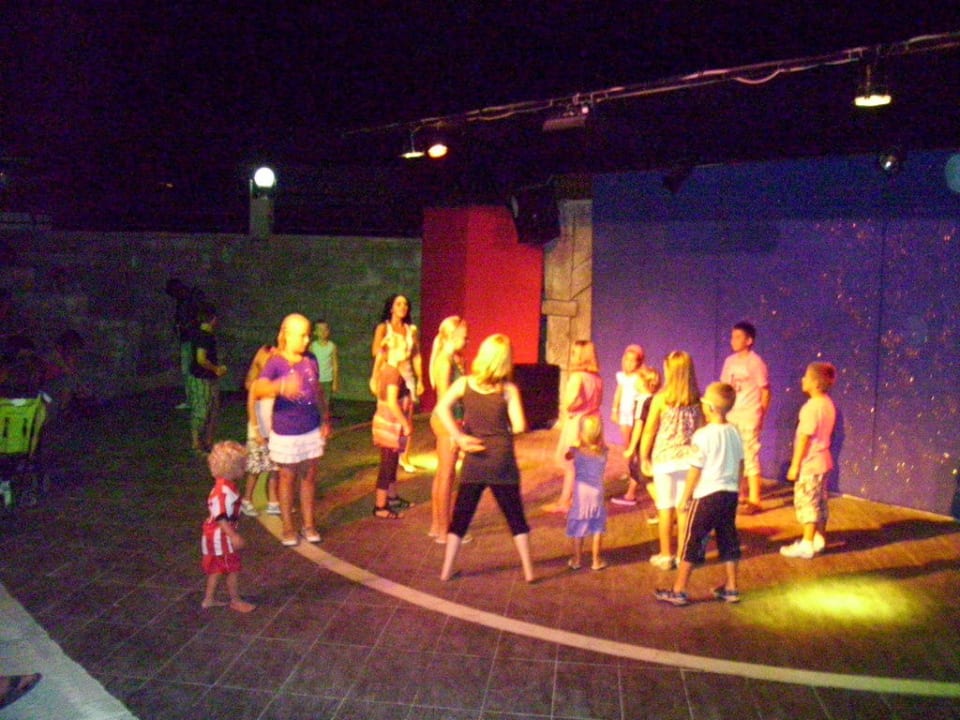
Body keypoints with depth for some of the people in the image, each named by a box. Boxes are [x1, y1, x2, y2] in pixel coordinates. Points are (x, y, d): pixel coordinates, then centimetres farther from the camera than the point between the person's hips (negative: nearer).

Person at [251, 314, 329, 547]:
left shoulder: (311, 360, 0)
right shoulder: (275, 363, -15)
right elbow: (258, 391, -32)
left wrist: (325, 419, 13)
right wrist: (280, 386, -50)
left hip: (312, 430, 4)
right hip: (285, 433, -4)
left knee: (309, 477, 13)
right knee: (287, 478, 9)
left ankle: (309, 524, 26)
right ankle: (287, 527, 23)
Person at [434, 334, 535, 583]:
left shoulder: (464, 383, -1)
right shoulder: (509, 389, -6)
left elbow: (441, 408, -15)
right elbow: (519, 426, -12)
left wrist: (458, 436, -13)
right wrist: (504, 430, 9)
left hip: (474, 460, 2)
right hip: (502, 461, -1)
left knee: (460, 516, 12)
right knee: (515, 517, 12)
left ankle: (447, 570, 14)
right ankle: (528, 571, 18)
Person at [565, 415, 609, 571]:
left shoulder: (576, 451, -9)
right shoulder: (603, 451, -8)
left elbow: (567, 456, 12)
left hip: (580, 495, 0)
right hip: (597, 494, 0)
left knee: (578, 528, 12)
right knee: (597, 528, 13)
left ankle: (576, 560, 22)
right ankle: (596, 561, 18)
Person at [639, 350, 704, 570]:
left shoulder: (661, 399, -12)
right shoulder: (697, 400, -3)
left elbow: (649, 431, -8)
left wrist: (644, 457, 3)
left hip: (665, 459, -3)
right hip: (688, 459, 3)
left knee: (665, 509, 7)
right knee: (684, 508, 11)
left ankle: (665, 555, 16)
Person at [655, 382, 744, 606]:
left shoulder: (703, 435, -16)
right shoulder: (735, 433, 3)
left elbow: (695, 470, -12)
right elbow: (740, 465, 11)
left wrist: (685, 497, -3)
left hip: (707, 495, -6)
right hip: (730, 494, 6)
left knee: (692, 542, 2)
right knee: (728, 540, 16)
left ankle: (679, 591, 9)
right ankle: (731, 589, 25)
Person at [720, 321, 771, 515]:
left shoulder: (755, 362, -9)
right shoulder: (729, 361, 9)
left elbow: (765, 391, -7)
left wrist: (760, 415, -9)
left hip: (749, 416, -6)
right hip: (731, 416, 6)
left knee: (749, 456, -4)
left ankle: (754, 500, 2)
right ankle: (740, 495, 23)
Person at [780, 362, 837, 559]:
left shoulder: (811, 407, -21)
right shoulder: (828, 404, 6)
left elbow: (804, 438, -20)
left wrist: (795, 465, -15)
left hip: (809, 463, -9)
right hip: (822, 460, 9)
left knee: (806, 501, -3)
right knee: (819, 502, 16)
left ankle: (806, 545, 1)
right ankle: (818, 539, 26)